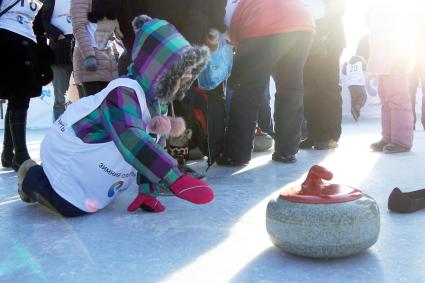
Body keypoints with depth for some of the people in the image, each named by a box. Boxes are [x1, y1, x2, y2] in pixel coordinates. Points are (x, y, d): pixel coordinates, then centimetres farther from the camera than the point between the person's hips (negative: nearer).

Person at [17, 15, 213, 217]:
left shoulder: (156, 100, -6)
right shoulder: (123, 93, -36)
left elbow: (150, 146, 1)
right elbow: (130, 139, -54)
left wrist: (147, 191, -6)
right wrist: (175, 179, -63)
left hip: (91, 154, 8)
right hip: (67, 152, -8)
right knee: (74, 208, -15)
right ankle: (32, 176, 10)